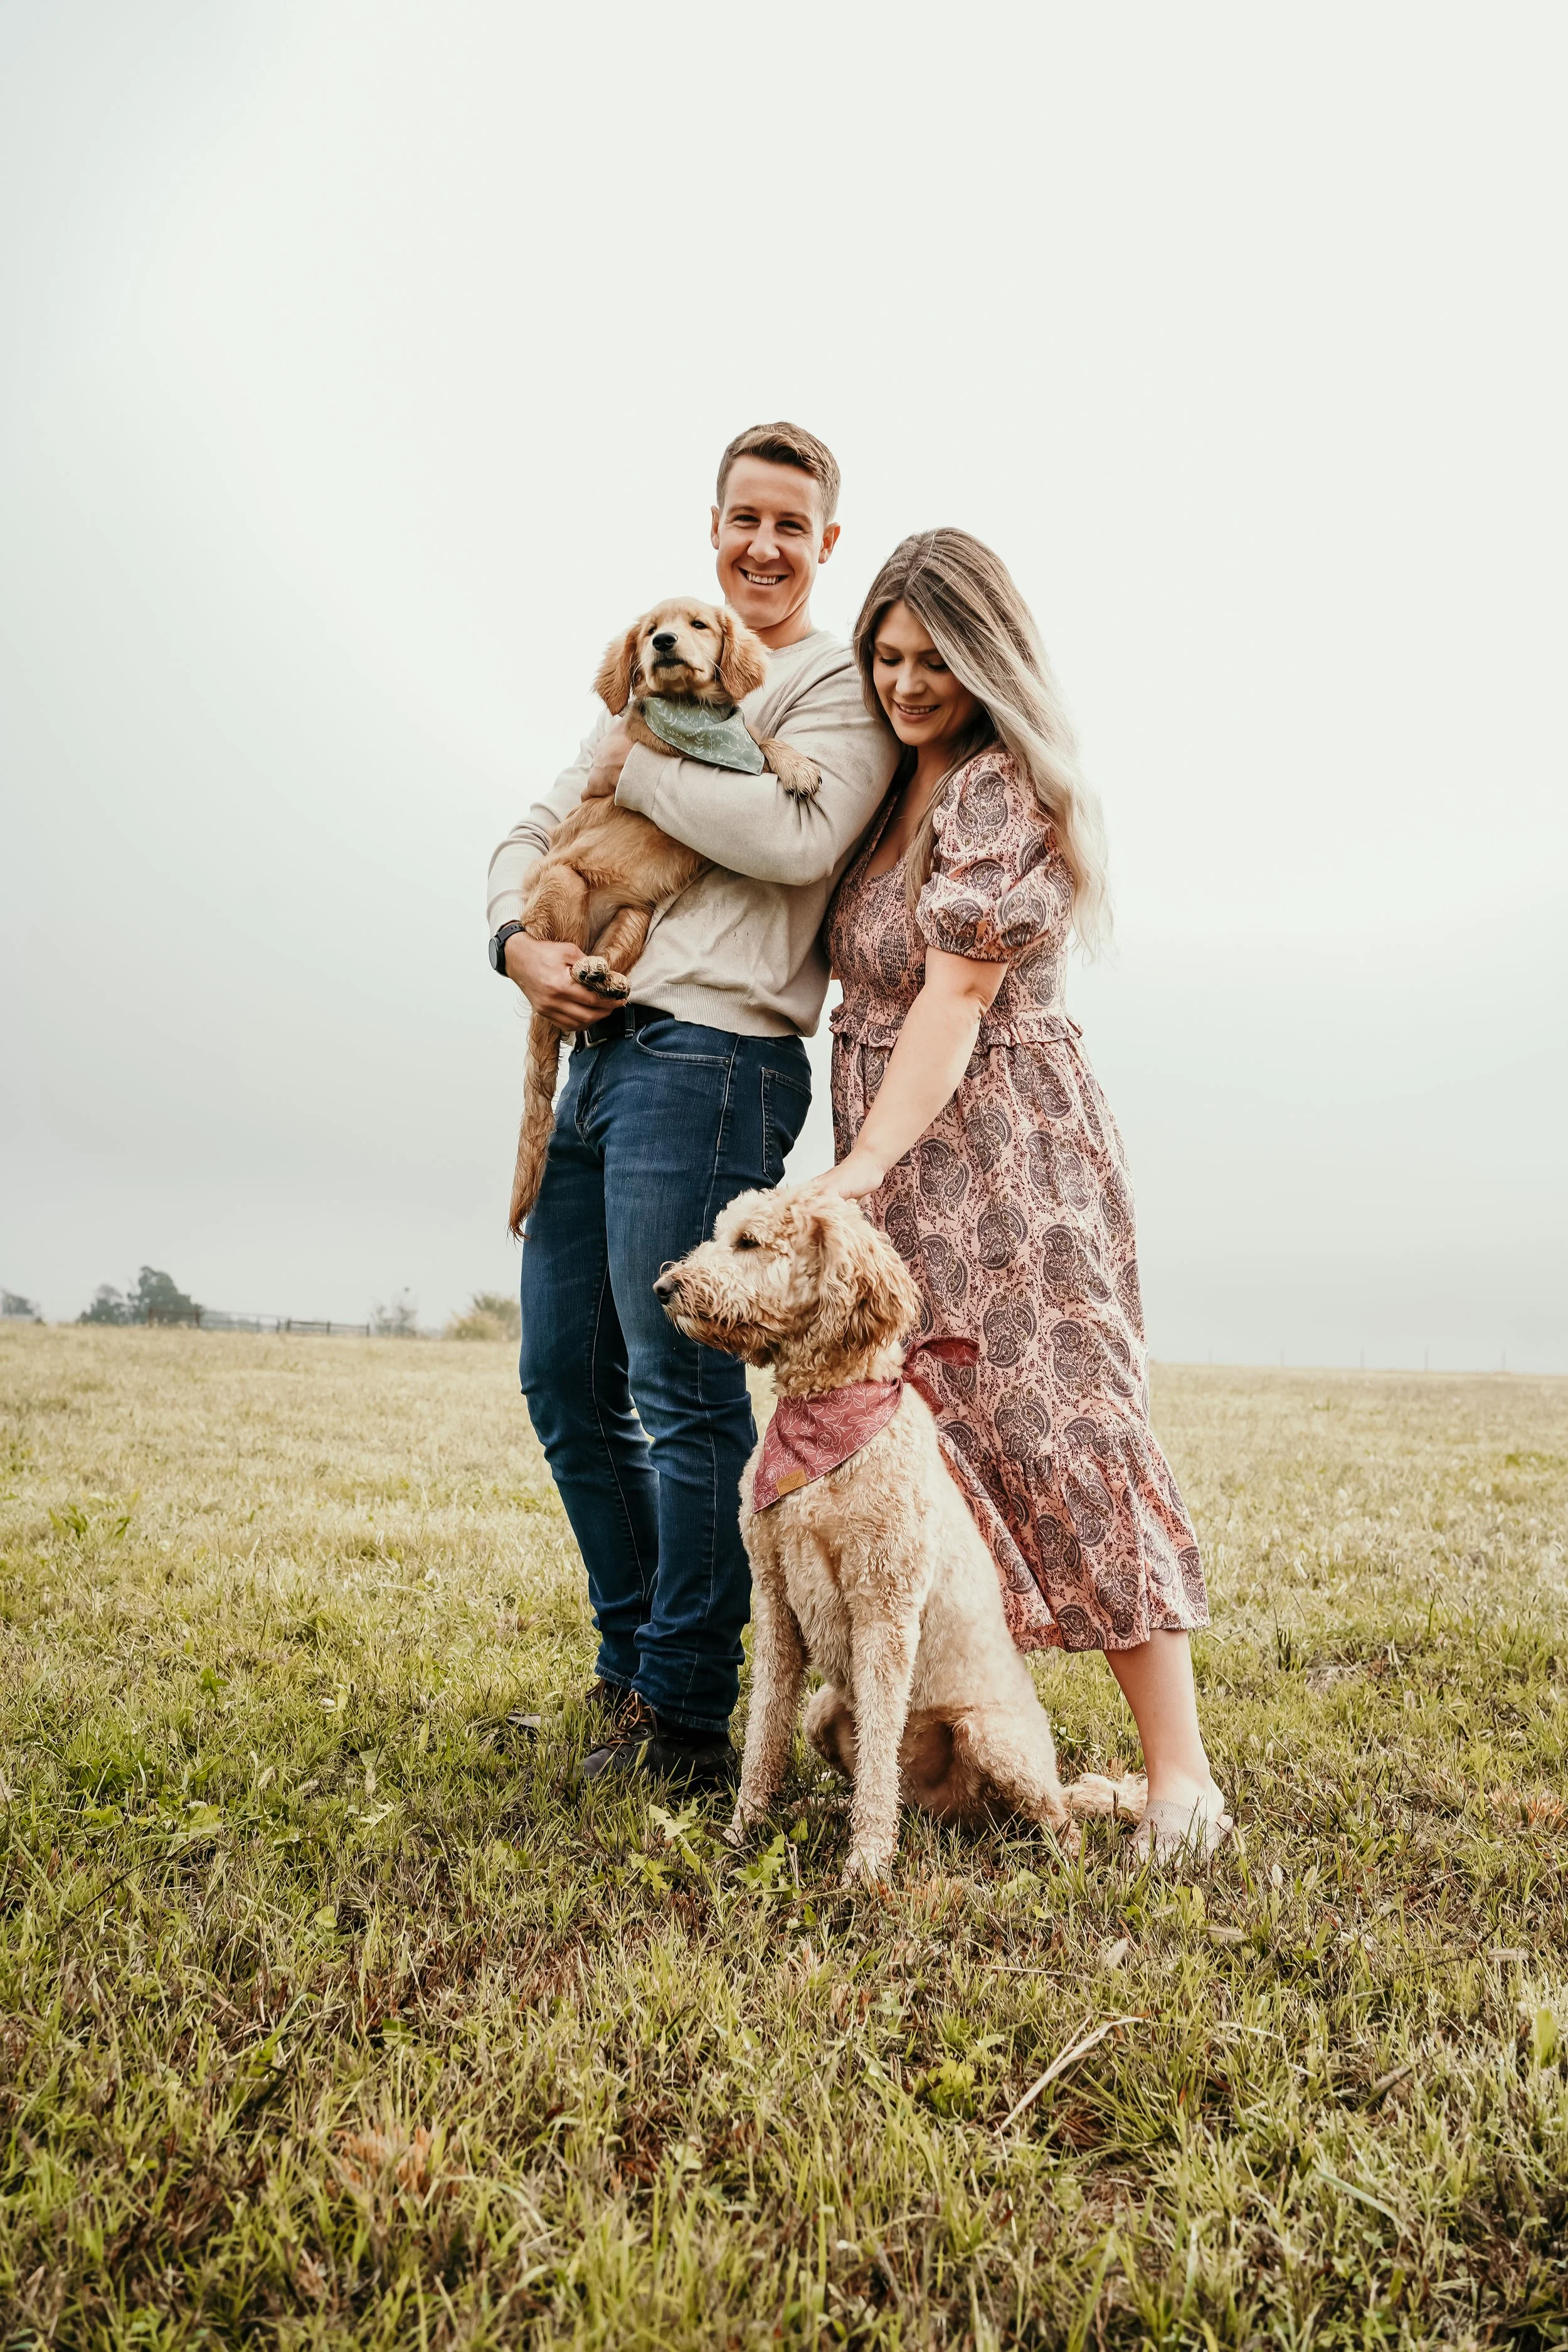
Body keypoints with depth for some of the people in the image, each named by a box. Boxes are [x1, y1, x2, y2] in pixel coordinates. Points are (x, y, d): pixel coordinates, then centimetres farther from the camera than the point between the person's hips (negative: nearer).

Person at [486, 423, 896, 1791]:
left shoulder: (841, 681, 2)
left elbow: (800, 838, -18)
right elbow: (535, 833, 21)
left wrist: (639, 771, -5)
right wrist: (518, 937, 0)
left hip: (709, 1057, -8)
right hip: (596, 1052, 8)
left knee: (686, 1393, -5)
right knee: (566, 1381, 11)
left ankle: (686, 1719, 9)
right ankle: (635, 1666, 27)